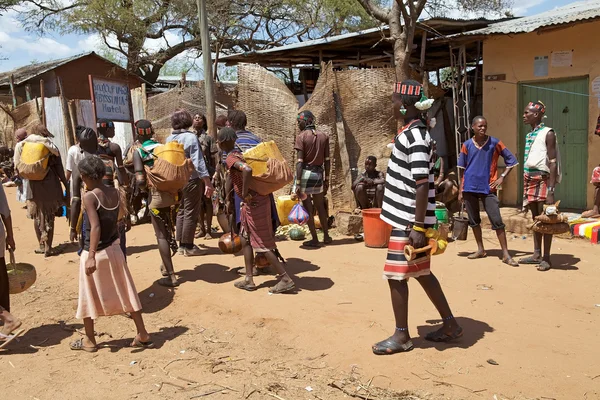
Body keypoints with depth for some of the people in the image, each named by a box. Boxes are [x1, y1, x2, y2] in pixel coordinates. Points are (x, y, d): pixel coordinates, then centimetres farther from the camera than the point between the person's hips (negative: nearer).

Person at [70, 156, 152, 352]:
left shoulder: (89, 197, -18)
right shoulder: (116, 193, -1)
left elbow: (95, 227, -28)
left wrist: (91, 256, -31)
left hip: (94, 253, -5)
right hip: (114, 250, 6)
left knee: (88, 298, 13)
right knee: (126, 293, 13)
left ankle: (89, 340, 26)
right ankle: (143, 335, 17)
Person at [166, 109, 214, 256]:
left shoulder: (169, 139, 5)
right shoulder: (191, 137, -13)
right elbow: (198, 162, -18)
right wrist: (208, 182, -16)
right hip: (191, 180, -6)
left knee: (181, 212, 15)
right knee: (191, 213, 1)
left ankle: (181, 244, 21)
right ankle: (188, 246, 5)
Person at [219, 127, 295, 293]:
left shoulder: (231, 158, -15)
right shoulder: (237, 154, 14)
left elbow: (247, 170, -36)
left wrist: (244, 193, -25)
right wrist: (229, 198, 28)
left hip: (254, 203, -10)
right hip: (251, 204, 10)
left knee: (263, 243, -2)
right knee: (245, 240, 16)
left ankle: (286, 280, 4)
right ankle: (249, 280, 22)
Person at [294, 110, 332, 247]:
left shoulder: (301, 136, -8)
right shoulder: (323, 136, 7)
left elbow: (300, 161, -14)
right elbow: (327, 160, 5)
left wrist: (298, 183, -14)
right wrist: (327, 179, 13)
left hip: (306, 173, -5)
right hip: (319, 173, 5)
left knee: (307, 207, 3)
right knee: (320, 206, 18)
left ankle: (314, 239, 7)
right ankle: (326, 236, 24)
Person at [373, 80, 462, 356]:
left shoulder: (415, 137, -18)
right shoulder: (411, 132, 12)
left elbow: (422, 185, -23)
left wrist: (418, 226, -23)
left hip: (409, 221, -10)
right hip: (405, 217, 10)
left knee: (396, 275, 1)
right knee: (421, 273, 17)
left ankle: (401, 336, 16)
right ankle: (450, 325, 30)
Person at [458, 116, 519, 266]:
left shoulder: (495, 142, 0)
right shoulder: (467, 145, 4)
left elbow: (511, 160, 5)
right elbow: (462, 169, 8)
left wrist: (502, 177, -6)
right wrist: (460, 191, 5)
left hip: (488, 188, -2)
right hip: (469, 188, 2)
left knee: (497, 221, -6)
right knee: (473, 220, 10)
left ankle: (506, 254, 0)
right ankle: (480, 249, 23)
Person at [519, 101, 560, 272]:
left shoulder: (547, 133, -9)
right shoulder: (529, 135, 15)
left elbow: (553, 162, -14)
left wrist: (551, 189, -20)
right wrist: (525, 184, 15)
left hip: (543, 178, -8)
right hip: (530, 179, 8)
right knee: (535, 218, 12)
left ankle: (546, 258, 2)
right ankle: (536, 254, 19)